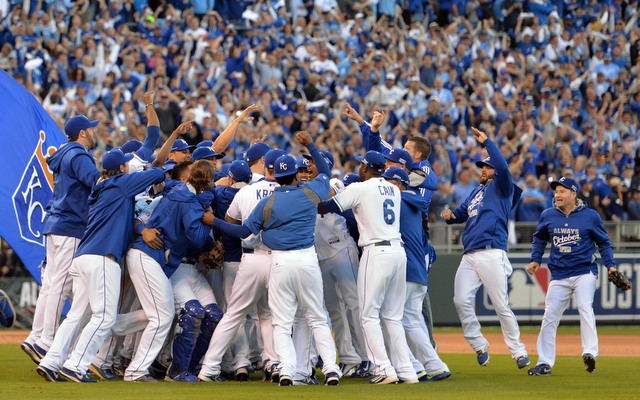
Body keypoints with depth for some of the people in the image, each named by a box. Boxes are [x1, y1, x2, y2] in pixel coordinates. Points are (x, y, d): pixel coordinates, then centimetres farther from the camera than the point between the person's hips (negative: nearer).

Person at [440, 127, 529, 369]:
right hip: (469, 256, 7)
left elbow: (503, 167, -12)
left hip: (491, 254, -7)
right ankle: (479, 346, 1)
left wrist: (486, 143, -11)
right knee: (461, 301, -9)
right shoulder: (476, 192, 28)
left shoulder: (501, 187, 7)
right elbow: (461, 213, 29)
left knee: (501, 306, -6)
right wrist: (450, 215, 6)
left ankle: (518, 351, 4)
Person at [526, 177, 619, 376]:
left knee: (585, 307, -24)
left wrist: (610, 265, -3)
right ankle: (544, 363, 6)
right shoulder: (548, 216, 7)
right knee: (549, 317, 0)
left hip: (584, 272, -3)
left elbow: (603, 242, 8)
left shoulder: (590, 216, -1)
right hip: (559, 276, 3)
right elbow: (539, 238, 22)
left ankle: (590, 353, -29)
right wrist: (536, 259, 9)